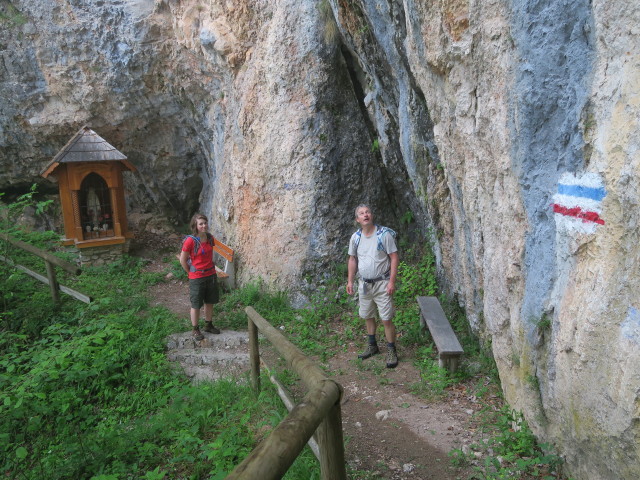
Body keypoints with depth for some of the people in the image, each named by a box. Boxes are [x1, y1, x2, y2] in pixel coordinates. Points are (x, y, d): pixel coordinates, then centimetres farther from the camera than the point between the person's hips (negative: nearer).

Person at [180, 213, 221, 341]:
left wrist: (210, 267, 12)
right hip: (197, 278, -5)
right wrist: (191, 273, -3)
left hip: (211, 275, 5)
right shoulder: (190, 241, -20)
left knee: (210, 302, 17)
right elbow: (183, 260, -11)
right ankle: (195, 330, 24)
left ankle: (208, 325, 35)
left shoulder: (210, 238, -2)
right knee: (196, 305, 8)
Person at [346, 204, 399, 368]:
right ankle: (372, 346, 34)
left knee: (386, 319, -4)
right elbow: (352, 260, 12)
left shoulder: (384, 234, -12)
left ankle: (391, 352, 10)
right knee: (368, 316, 16)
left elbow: (394, 258, -12)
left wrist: (392, 282, -17)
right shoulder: (355, 237, 2)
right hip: (364, 284, 5)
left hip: (382, 284, -5)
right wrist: (350, 281, 7)